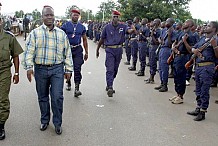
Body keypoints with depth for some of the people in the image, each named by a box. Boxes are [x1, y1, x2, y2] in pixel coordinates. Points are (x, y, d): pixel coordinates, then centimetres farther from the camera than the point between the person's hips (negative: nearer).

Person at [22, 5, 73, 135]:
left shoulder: (62, 34, 9)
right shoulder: (35, 33, 4)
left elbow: (67, 53, 10)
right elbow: (29, 51, -1)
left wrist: (68, 69, 6)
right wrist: (29, 67, -12)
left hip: (57, 69, 0)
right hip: (40, 69, 0)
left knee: (57, 97, -4)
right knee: (43, 97, 11)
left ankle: (58, 123, 12)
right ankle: (45, 121, 29)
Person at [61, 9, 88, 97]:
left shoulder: (82, 27, 7)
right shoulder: (65, 26, 2)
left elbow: (84, 40, 13)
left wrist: (86, 52, 10)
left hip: (78, 50, 0)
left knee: (77, 68, -10)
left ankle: (77, 89, -11)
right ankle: (68, 83, 36)